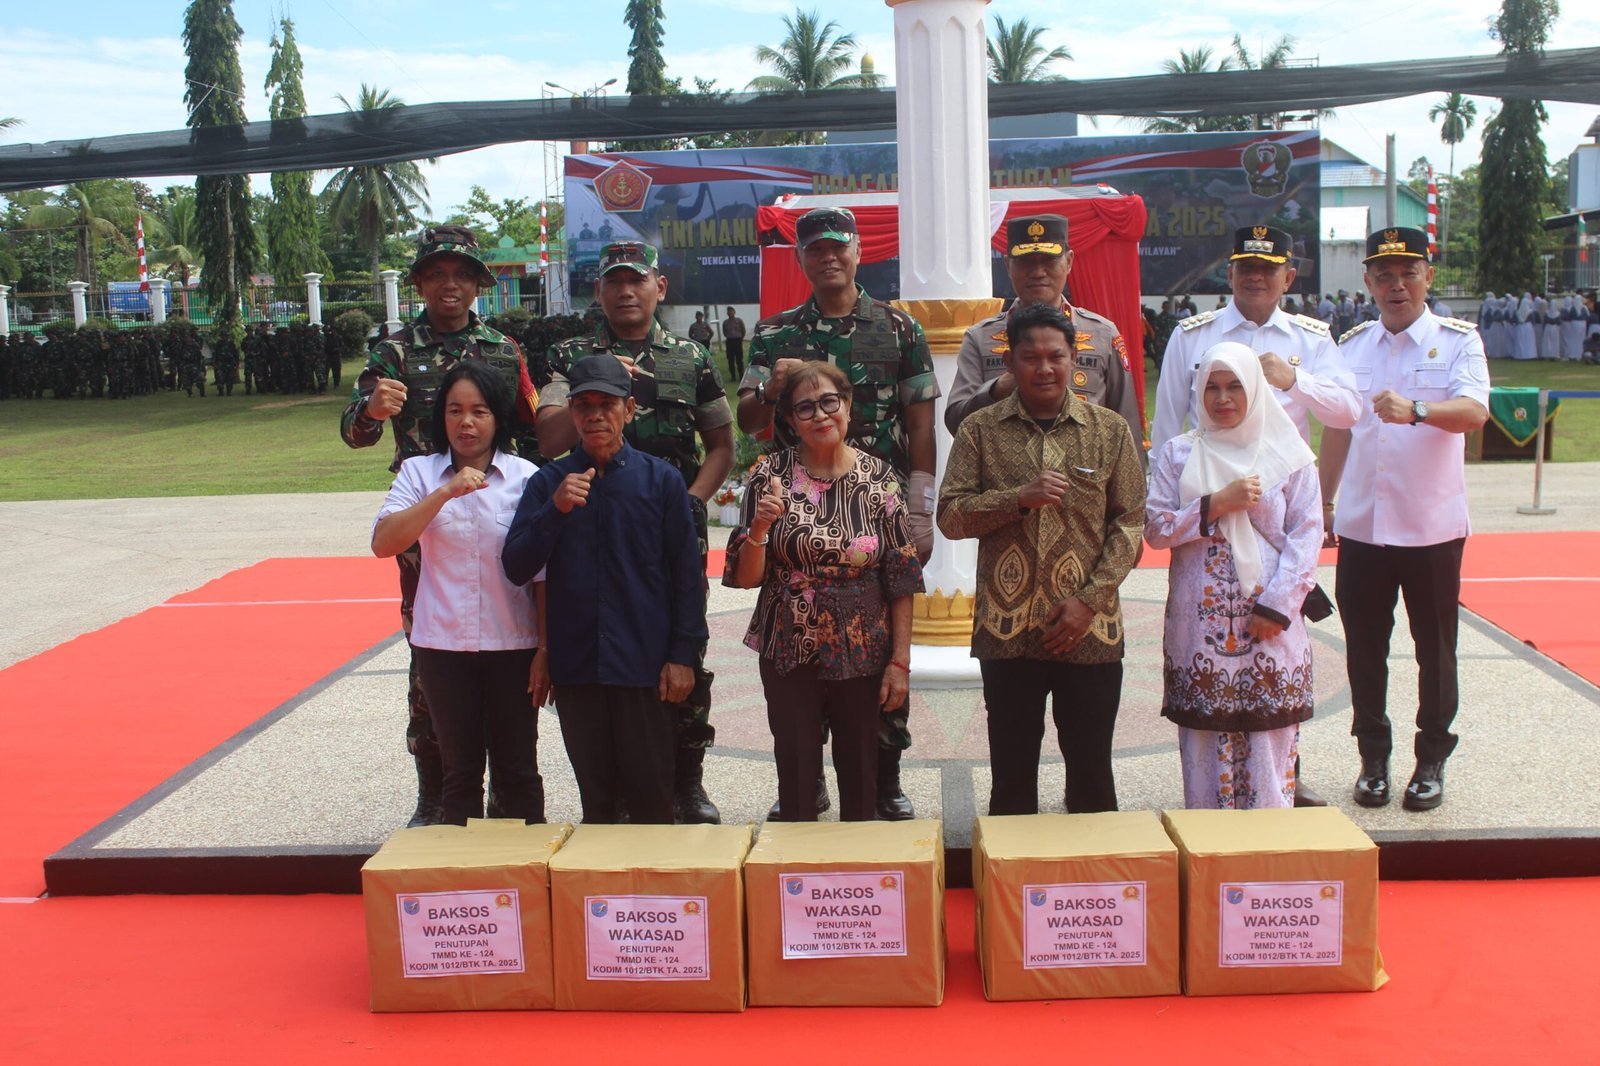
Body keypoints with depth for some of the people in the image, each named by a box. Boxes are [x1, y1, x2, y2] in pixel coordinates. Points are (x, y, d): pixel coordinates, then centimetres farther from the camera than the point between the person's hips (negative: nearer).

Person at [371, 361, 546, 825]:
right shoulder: (420, 473, 3)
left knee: (517, 770, 8)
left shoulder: (525, 478, -2)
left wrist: (546, 649, -5)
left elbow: (543, 571, -2)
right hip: (443, 644, 1)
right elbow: (383, 543, -11)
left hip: (513, 644, -1)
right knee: (459, 770, 12)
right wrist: (445, 493, -19)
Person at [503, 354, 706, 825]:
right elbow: (516, 569, -1)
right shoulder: (548, 482, 5)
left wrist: (684, 654, -4)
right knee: (594, 796, 12)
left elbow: (688, 571, 1)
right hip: (576, 665, 2)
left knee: (651, 796, 5)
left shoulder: (661, 479, 0)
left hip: (646, 664, -2)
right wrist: (556, 510, -16)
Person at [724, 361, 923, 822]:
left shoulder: (879, 477, -3)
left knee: (861, 774, 10)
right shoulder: (770, 475, -3)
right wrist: (760, 527, -21)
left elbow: (902, 577, -2)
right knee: (796, 771, 8)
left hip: (863, 653, 0)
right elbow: (746, 577, -3)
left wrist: (900, 660, -5)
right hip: (790, 653, 0)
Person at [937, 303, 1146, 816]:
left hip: (1090, 632, 0)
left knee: (1091, 768, 9)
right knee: (1011, 772, 9)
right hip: (1006, 631, 0)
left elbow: (1129, 523, 1)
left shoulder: (1111, 430, 3)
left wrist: (1088, 601, -8)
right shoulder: (981, 431, 3)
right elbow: (951, 516, -2)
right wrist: (1020, 498, -16)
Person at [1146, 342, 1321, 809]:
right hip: (1200, 620, 1)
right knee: (1205, 742, 3)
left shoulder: (1288, 454, 4)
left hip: (1268, 622, -1)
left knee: (1268, 733, 0)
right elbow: (1155, 527, -1)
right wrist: (1217, 503, -13)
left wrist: (1276, 605, -9)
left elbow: (1307, 534, -1)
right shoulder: (1177, 455, 7)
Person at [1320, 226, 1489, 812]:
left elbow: (1473, 411, -21)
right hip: (1361, 523, 3)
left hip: (1432, 525, -3)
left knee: (1435, 647, 8)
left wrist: (1414, 410, -40)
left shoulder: (1458, 340, -3)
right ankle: (1373, 757, 22)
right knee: (1364, 647, 8)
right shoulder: (1351, 347, 9)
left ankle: (1431, 760, 22)